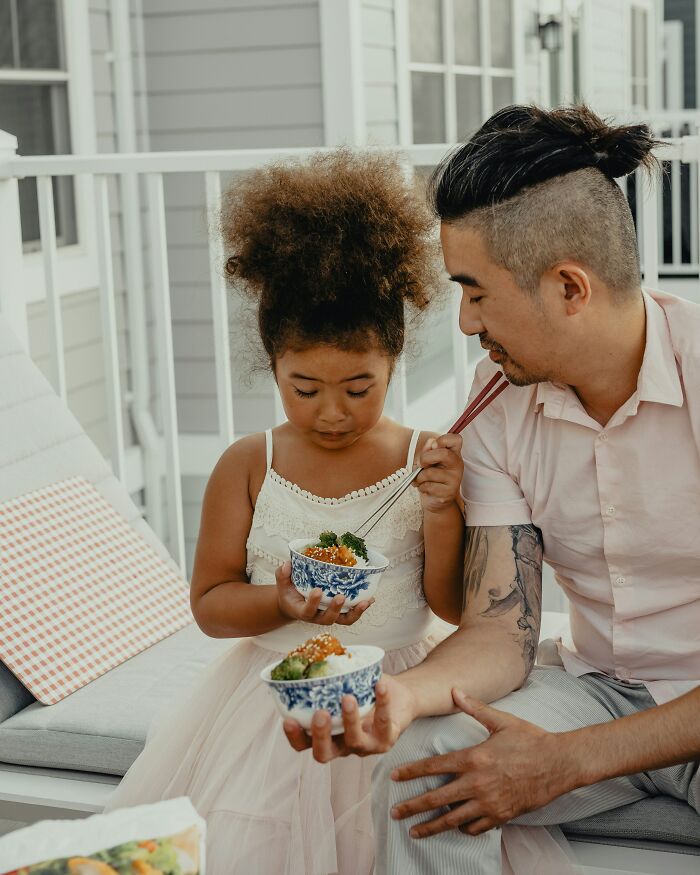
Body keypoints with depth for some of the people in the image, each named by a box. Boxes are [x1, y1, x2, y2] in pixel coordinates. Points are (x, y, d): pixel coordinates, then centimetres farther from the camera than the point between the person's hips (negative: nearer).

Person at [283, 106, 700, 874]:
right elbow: (501, 630, -7)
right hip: (599, 687, 3)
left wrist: (566, 761, -23)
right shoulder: (498, 402, -5)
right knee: (415, 773, -22)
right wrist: (400, 695, -28)